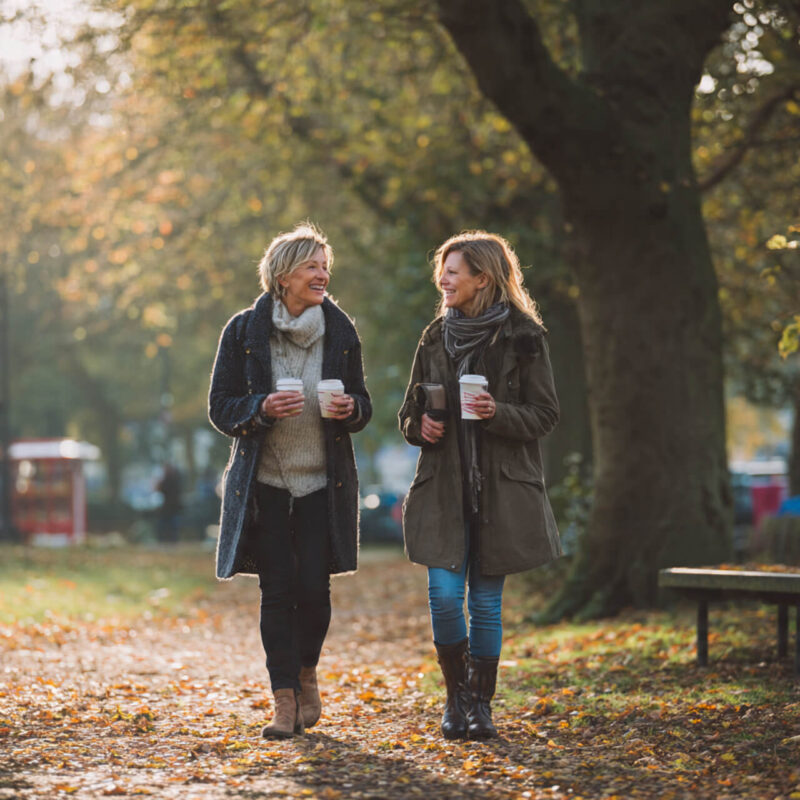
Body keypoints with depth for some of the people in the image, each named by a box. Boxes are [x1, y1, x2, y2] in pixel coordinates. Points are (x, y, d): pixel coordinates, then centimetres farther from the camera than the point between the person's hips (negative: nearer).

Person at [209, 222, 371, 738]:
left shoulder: (341, 331, 5)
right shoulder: (245, 331, -1)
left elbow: (363, 402, 13)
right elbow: (221, 407, 0)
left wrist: (351, 408, -11)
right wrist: (263, 408, -19)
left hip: (323, 482, 1)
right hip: (265, 481, -1)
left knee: (314, 588, -4)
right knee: (277, 591, -3)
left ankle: (307, 672, 23)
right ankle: (286, 699, 5)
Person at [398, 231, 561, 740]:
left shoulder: (523, 336, -2)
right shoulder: (437, 337, 11)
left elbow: (545, 415, -2)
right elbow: (410, 411, 18)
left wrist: (499, 414, -20)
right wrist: (420, 425, -5)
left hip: (501, 489, -3)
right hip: (444, 486, 3)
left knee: (486, 602, 2)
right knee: (444, 595, -8)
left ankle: (482, 704, 17)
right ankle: (457, 698, 11)